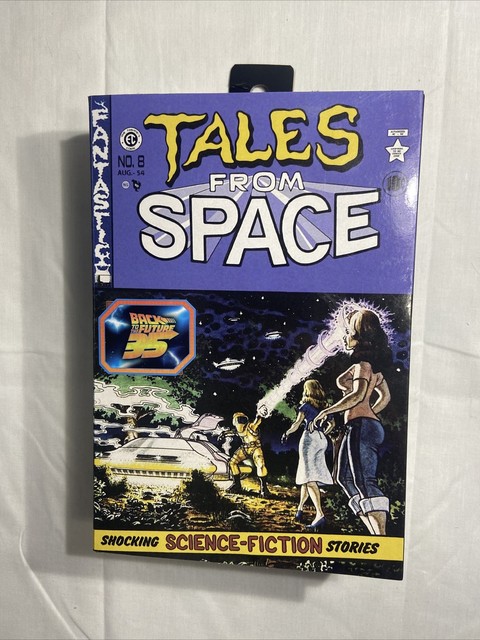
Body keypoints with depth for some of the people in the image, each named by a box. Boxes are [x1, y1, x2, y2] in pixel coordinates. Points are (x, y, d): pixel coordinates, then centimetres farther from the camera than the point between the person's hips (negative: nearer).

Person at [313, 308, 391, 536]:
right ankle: (376, 535, 15)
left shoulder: (362, 363, -10)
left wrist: (327, 411, -17)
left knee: (365, 482, -11)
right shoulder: (372, 364, 18)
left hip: (360, 426, -10)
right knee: (346, 478, 13)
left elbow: (358, 395, -23)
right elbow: (385, 397, 24)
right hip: (368, 425, 10)